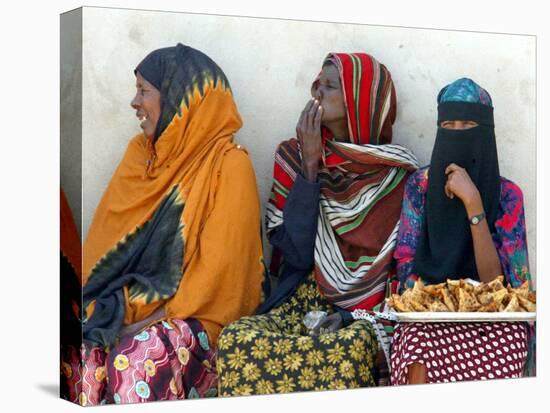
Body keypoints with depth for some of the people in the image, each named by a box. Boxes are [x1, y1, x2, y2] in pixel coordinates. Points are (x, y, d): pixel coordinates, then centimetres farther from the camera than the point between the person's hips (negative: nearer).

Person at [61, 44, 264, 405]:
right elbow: (105, 236, 13)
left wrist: (159, 316, -16)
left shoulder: (228, 167, -8)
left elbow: (219, 267, -12)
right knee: (82, 349, -25)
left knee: (137, 361, -34)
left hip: (192, 313, -5)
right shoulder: (140, 152, 13)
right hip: (126, 302, 5)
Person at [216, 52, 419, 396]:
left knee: (346, 348, -37)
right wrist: (310, 167, -10)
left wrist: (349, 314, -15)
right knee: (237, 340, -28)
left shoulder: (395, 172, -2)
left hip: (369, 312, -2)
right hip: (301, 301, 2)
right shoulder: (293, 157, 3)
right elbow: (296, 253, -7)